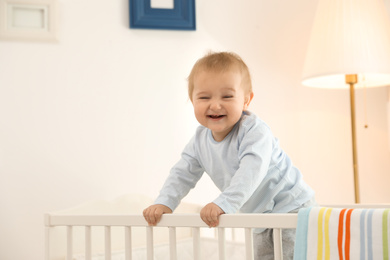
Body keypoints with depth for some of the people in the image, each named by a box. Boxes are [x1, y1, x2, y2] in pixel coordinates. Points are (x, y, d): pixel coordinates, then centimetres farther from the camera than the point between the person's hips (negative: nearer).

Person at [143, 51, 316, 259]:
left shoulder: (254, 131, -25)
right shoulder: (200, 140, -3)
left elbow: (252, 172, -38)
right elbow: (183, 174, 3)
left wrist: (224, 203, -48)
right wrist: (164, 203, -12)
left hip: (291, 207, -7)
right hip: (259, 215, 7)